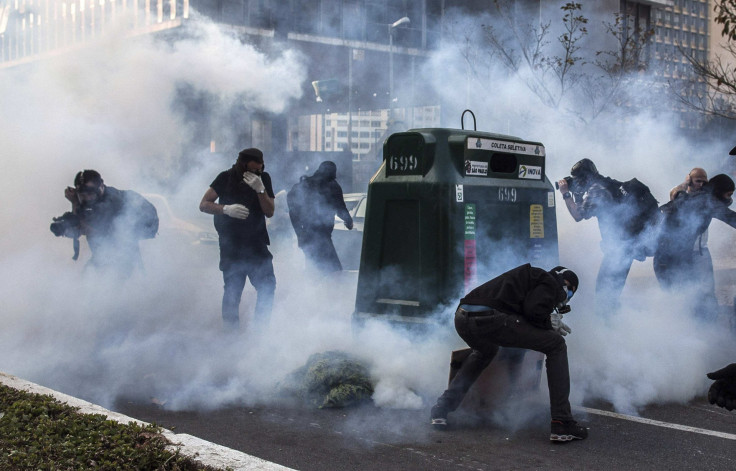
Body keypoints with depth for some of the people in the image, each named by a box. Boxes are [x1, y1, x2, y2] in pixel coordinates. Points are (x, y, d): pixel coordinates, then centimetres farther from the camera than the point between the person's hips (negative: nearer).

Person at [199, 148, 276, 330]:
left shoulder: (263, 179, 1)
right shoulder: (226, 178, -5)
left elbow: (270, 212, -4)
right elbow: (204, 205, -6)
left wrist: (260, 190, -19)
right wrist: (226, 209, -23)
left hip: (257, 244, 2)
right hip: (231, 245, -2)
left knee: (267, 286, -4)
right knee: (233, 290, -2)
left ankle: (261, 327, 10)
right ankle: (231, 330, 10)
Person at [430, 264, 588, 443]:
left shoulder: (533, 276, 35)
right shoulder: (551, 283, 10)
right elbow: (534, 311, -7)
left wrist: (548, 321, 31)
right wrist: (550, 323, 13)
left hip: (461, 317, 9)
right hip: (489, 319, -9)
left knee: (485, 351, 42)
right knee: (556, 345, 7)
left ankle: (441, 409, 34)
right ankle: (562, 424, 2)